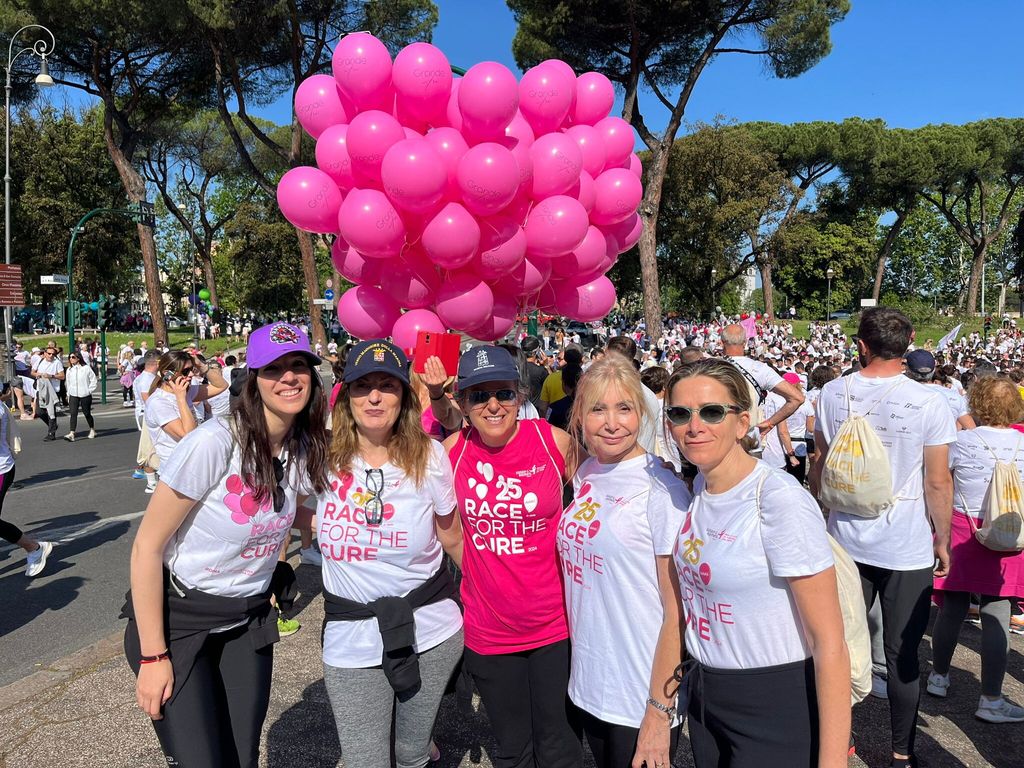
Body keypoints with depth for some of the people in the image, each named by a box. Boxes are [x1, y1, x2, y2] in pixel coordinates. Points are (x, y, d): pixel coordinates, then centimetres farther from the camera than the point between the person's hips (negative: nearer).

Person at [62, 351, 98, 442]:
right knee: (73, 414, -10)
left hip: (85, 395, -3)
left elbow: (93, 380, -2)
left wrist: (89, 390, -5)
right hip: (73, 395, 3)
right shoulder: (69, 370, 7)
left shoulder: (86, 368, -6)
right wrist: (68, 393, 11)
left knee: (87, 413, 8)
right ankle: (71, 434, -16)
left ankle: (92, 430, 29)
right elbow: (67, 382, 15)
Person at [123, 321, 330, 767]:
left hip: (248, 621, 5)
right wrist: (154, 656, -15)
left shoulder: (307, 450, -7)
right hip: (176, 615, -5)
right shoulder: (215, 442, -24)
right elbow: (147, 547, -18)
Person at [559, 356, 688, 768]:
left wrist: (660, 712, -14)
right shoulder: (584, 475, 0)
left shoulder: (661, 490, -18)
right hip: (588, 684, 6)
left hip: (642, 701, -6)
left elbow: (678, 612, -16)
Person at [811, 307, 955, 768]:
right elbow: (938, 482, -9)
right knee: (902, 655, 11)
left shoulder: (833, 394, -6)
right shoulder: (929, 402, -13)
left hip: (846, 540, 2)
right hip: (908, 548, -2)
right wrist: (942, 540, 5)